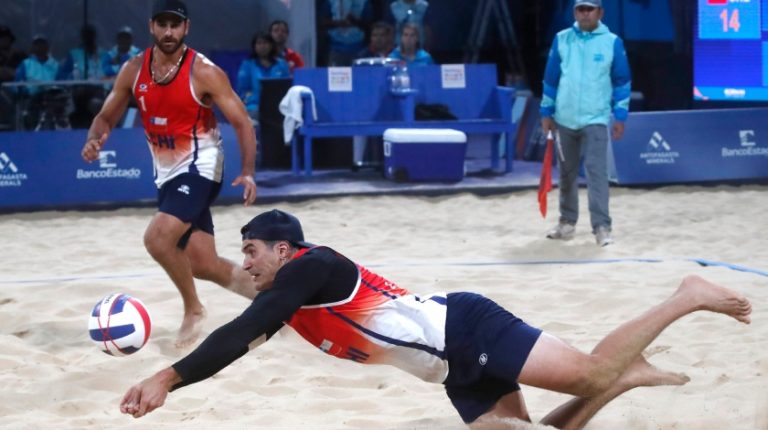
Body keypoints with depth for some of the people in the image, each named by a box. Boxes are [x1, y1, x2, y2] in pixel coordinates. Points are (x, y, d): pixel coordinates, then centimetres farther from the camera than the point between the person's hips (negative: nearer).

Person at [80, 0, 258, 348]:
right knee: (202, 264, 6)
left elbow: (242, 122, -12)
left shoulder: (204, 72, -15)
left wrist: (247, 172, -25)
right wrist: (93, 140, -14)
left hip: (199, 168, -6)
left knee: (157, 238, -25)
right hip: (167, 173, 6)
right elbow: (107, 116, 9)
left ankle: (193, 310, -3)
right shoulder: (134, 70, 0)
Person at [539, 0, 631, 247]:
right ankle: (567, 222, 24)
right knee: (566, 172, 12)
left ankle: (601, 226, -14)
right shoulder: (562, 40, 3)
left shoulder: (612, 42, -3)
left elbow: (621, 80, 2)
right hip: (565, 119, 3)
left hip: (596, 119, -3)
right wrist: (547, 112, 8)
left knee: (596, 172, -13)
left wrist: (620, 115, -1)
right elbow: (551, 78, 9)